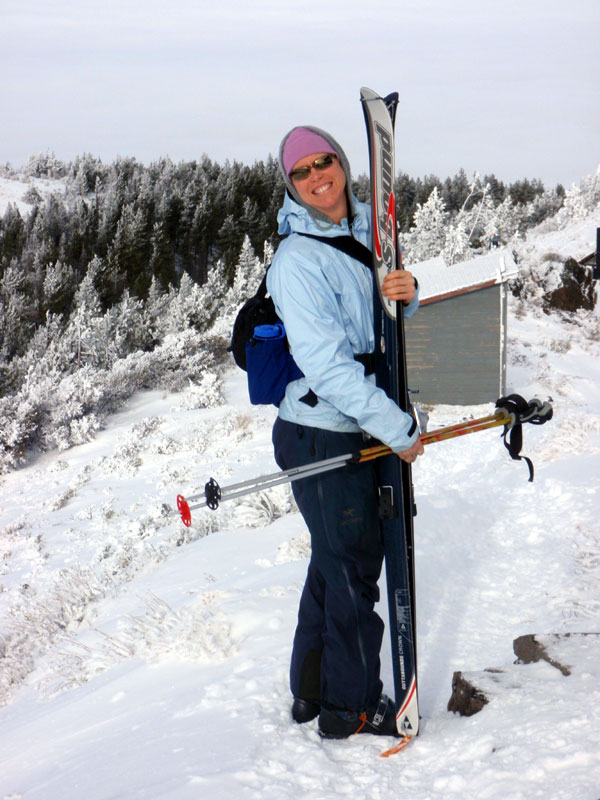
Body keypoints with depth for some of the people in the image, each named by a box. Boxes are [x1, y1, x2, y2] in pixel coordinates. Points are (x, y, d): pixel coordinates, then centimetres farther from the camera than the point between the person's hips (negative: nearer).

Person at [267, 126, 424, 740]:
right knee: (352, 568, 4)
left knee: (337, 561, 20)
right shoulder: (298, 259, -19)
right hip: (322, 438, -8)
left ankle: (312, 690, 37)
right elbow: (324, 362, -24)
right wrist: (399, 429, -22)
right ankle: (351, 705, 21)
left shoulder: (365, 228, 7)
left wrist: (405, 293, -8)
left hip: (360, 429, 8)